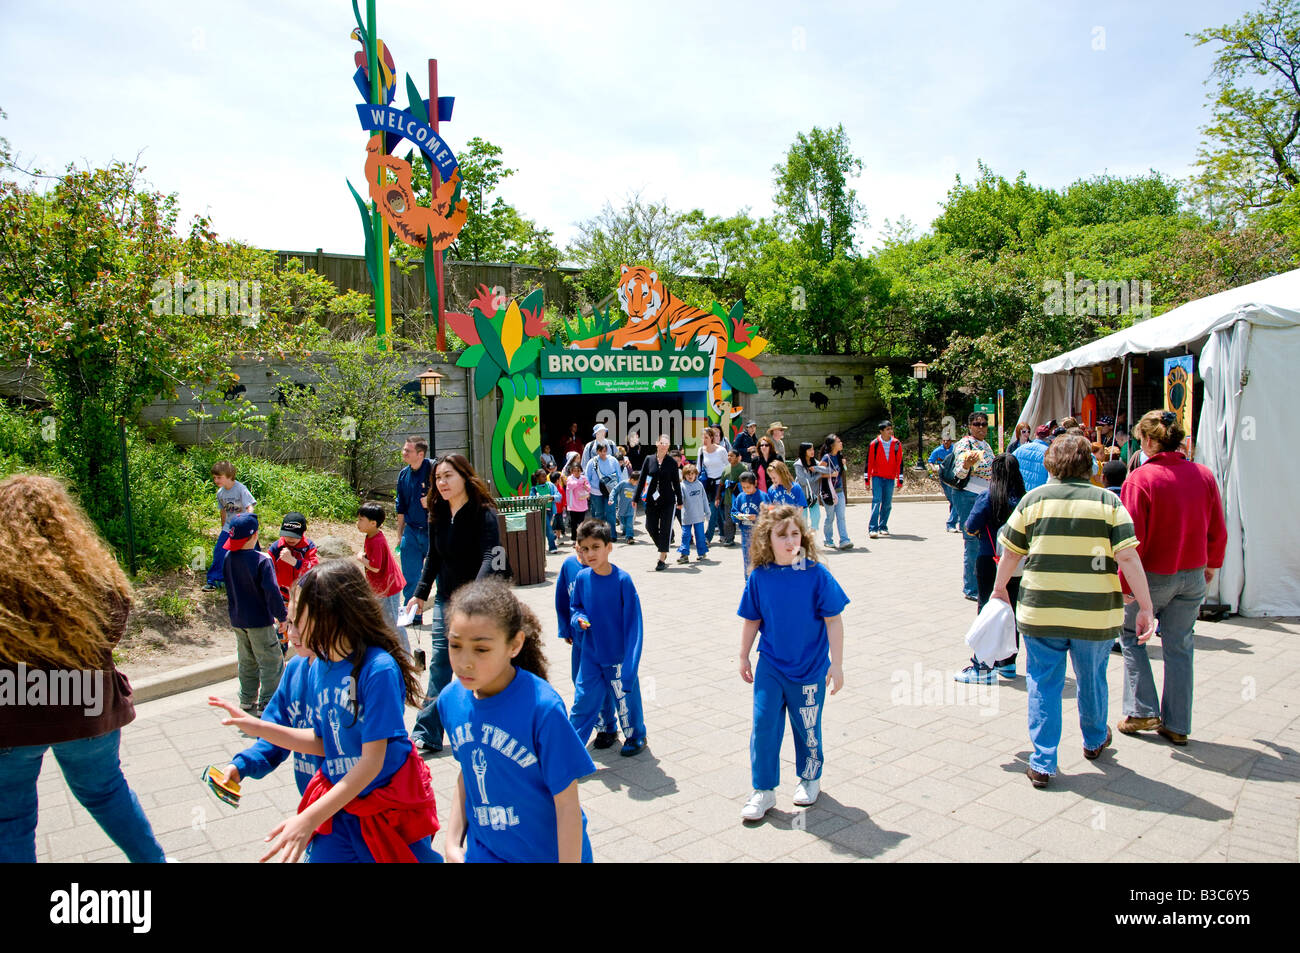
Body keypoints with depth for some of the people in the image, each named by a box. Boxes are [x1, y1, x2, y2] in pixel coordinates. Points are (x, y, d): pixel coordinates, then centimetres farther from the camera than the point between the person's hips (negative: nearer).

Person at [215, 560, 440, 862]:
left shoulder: (378, 669, -25)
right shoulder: (317, 670, -2)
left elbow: (372, 761, -24)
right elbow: (323, 742, 8)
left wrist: (309, 818, -27)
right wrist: (259, 728, 1)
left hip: (391, 809, -6)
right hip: (339, 805, 6)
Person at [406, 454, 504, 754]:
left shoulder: (484, 514, -17)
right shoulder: (438, 516, 3)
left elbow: (492, 559, -27)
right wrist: (420, 593, 17)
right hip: (445, 601, 6)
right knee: (439, 667, 9)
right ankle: (427, 735, 17)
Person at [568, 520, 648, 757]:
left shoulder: (622, 580, -17)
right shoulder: (582, 578, -6)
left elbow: (633, 622, -13)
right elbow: (574, 606, 12)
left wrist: (630, 664, -15)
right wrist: (579, 619, -12)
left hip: (618, 656, -3)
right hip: (590, 655, 3)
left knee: (625, 697, 13)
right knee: (583, 700, 5)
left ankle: (635, 737, 38)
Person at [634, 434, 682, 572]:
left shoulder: (672, 462, -1)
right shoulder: (649, 460, 2)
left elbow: (676, 482, 5)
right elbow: (642, 479, 4)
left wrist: (679, 501, 8)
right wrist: (636, 498, 2)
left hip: (668, 501, -2)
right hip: (651, 500, 2)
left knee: (665, 529, -1)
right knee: (650, 527, 3)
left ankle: (662, 559, 5)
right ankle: (663, 548, 29)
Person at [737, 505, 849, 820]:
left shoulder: (816, 574, -14)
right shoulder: (760, 577, -7)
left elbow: (833, 620, -8)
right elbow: (752, 620, 5)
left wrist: (837, 664, -8)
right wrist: (744, 657, 12)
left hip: (810, 668, -1)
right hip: (770, 666, 2)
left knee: (807, 727, 14)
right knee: (763, 725, 0)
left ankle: (809, 778, 39)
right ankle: (763, 790, 15)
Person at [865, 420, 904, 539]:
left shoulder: (897, 444, 2)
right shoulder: (874, 444, -4)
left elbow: (899, 463, 6)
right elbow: (869, 462, 0)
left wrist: (900, 480, 3)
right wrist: (867, 480, -1)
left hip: (890, 479, 3)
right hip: (877, 477, -3)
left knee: (887, 504, 7)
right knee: (876, 501, -13)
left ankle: (883, 527, 20)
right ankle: (873, 528, -12)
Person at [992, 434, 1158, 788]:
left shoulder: (1033, 499, -1)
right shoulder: (1108, 502, -3)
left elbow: (1010, 553, 4)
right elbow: (1128, 558, -9)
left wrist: (1000, 589, 19)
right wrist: (1145, 608, -3)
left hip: (1040, 611, 0)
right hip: (1096, 613, 1)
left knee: (1044, 684, 10)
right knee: (1092, 680, 21)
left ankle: (1042, 764, 10)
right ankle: (1094, 741, 45)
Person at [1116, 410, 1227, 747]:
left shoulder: (1140, 479, -17)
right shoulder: (1204, 475, -2)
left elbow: (1133, 539, -17)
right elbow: (1218, 530, 6)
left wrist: (1125, 585, -9)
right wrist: (1212, 564, 23)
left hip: (1153, 576, -4)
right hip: (1193, 576, 4)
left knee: (1131, 636, 16)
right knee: (1179, 647, 12)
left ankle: (1141, 711, 13)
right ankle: (1177, 725, 19)